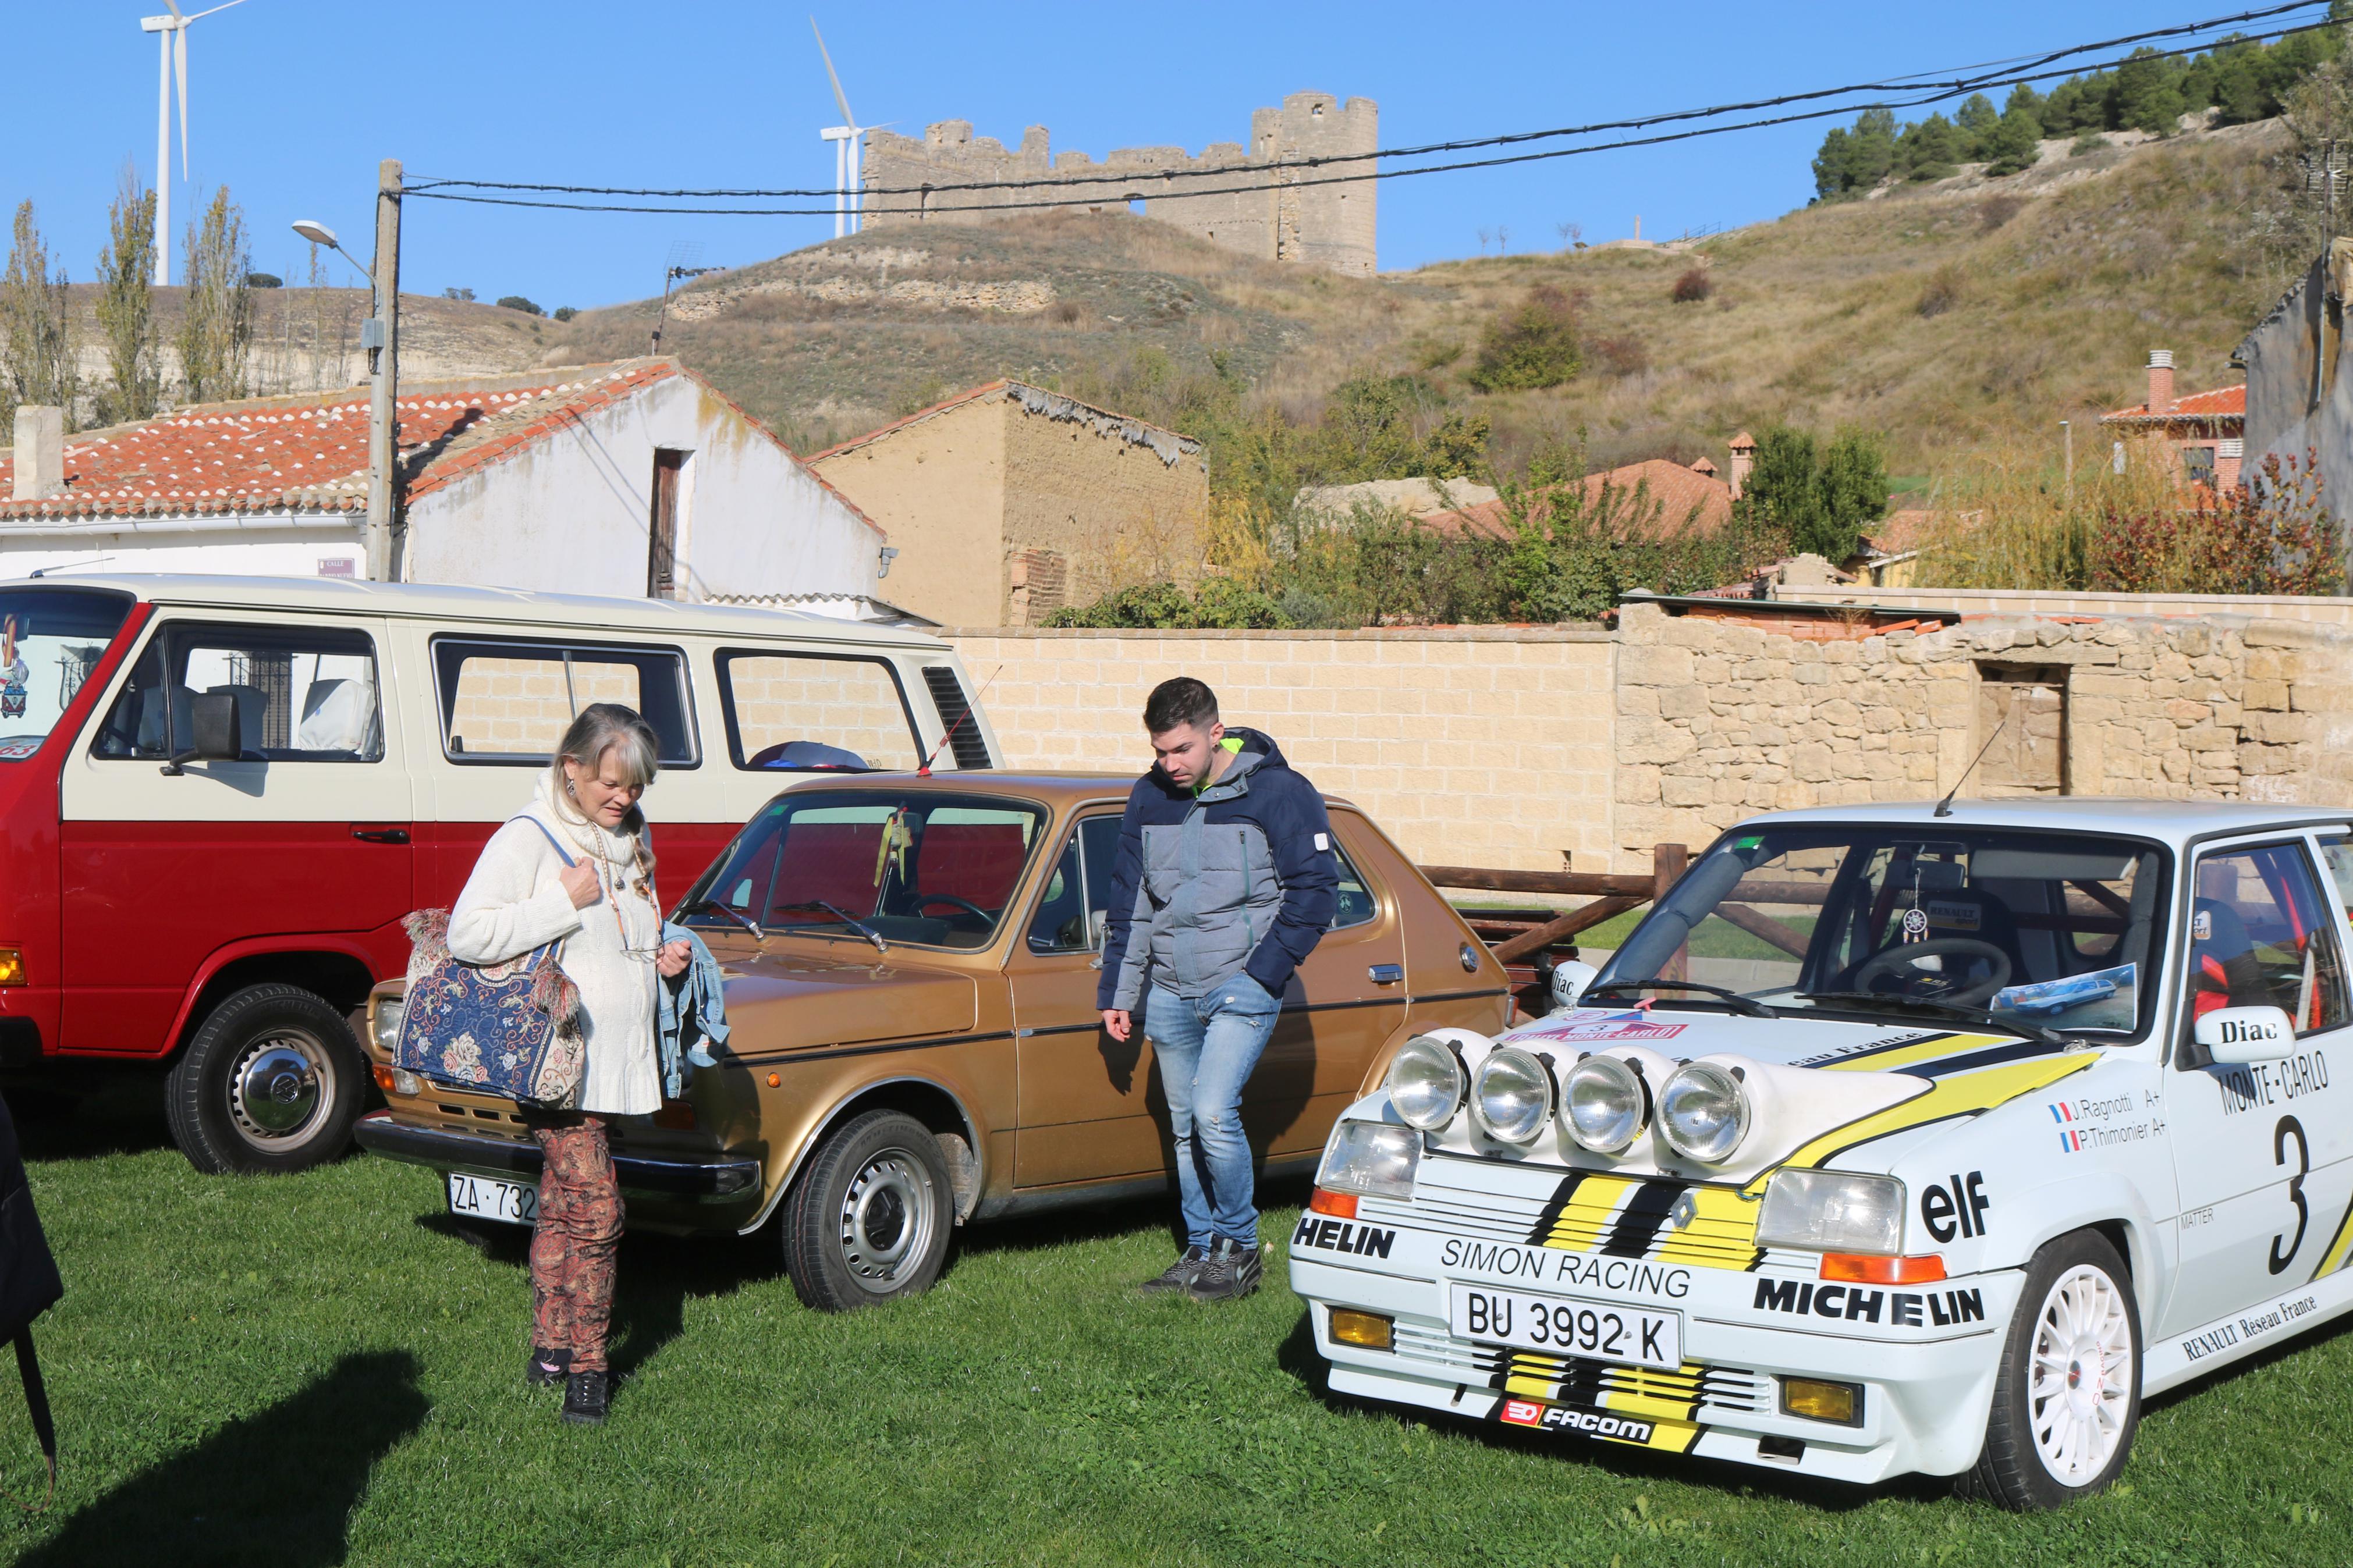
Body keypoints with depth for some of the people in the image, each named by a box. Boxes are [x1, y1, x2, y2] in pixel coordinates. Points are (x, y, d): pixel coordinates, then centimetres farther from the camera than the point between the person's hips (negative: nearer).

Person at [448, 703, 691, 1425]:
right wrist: (565, 900, -21)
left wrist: (663, 958, 7)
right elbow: (467, 935, -19)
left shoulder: (628, 844, 14)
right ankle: (586, 1366, -1)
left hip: (616, 1059, 8)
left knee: (562, 1206, 15)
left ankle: (550, 1349, 23)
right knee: (595, 1209, -11)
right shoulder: (527, 839, -11)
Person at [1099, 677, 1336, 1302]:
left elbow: (1314, 890, -6)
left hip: (1241, 987, -5)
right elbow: (1129, 902, 15)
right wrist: (1116, 992, 13)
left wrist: (1262, 975, -11)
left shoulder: (1278, 793, -7)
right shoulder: (1149, 799, 8)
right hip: (1168, 993, 5)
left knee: (1213, 1112, -16)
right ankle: (1200, 1251, 20)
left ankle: (1240, 1246, 0)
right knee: (1185, 1127, 9)